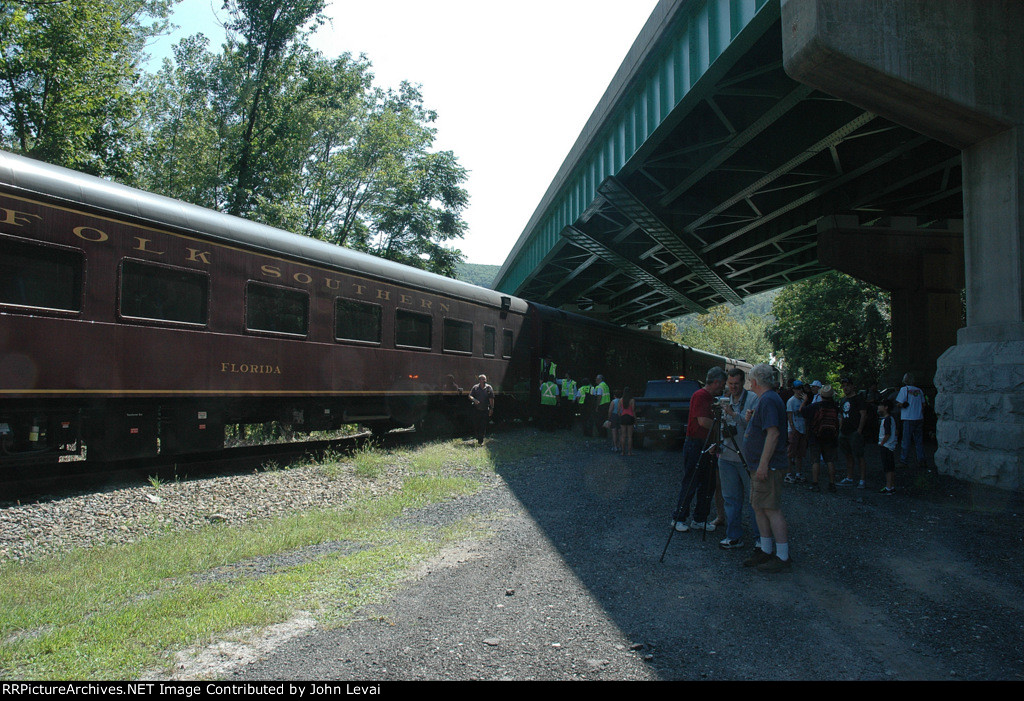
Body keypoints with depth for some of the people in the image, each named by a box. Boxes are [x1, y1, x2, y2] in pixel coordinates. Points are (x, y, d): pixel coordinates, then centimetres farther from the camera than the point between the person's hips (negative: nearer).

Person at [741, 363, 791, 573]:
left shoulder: (768, 400, -16)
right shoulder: (765, 399, 17)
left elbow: (773, 433, -24)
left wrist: (763, 464, -25)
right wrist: (751, 418, 17)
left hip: (768, 467, -11)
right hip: (761, 466, 11)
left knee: (772, 509, -7)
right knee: (759, 508, 14)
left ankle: (783, 557, -2)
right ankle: (765, 551, 22)